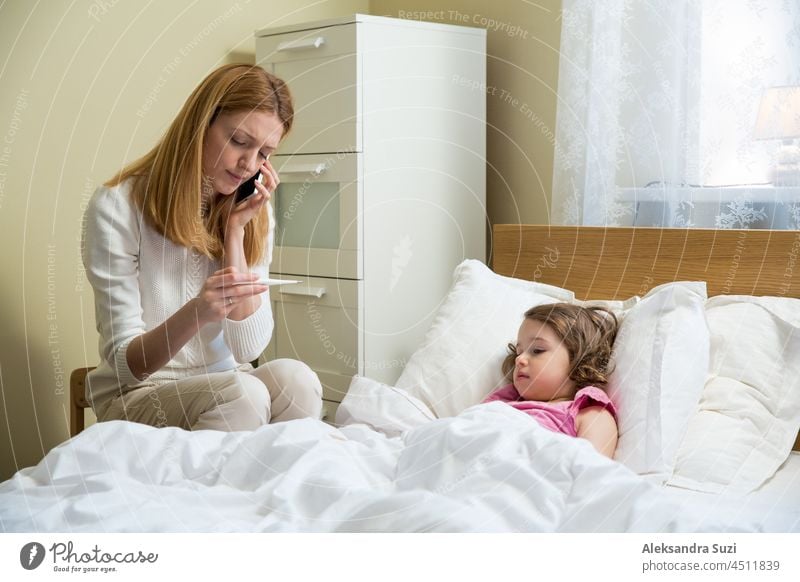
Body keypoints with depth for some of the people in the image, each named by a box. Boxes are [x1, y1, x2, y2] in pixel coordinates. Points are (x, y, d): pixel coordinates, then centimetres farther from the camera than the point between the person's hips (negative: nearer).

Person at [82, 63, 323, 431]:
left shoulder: (254, 212, 1)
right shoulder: (117, 207, -14)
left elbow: (248, 348, -8)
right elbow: (126, 363, -16)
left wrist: (235, 230, -14)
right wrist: (194, 314, -37)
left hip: (222, 384, 5)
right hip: (137, 394, -5)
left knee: (295, 378, -26)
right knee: (242, 393, -33)